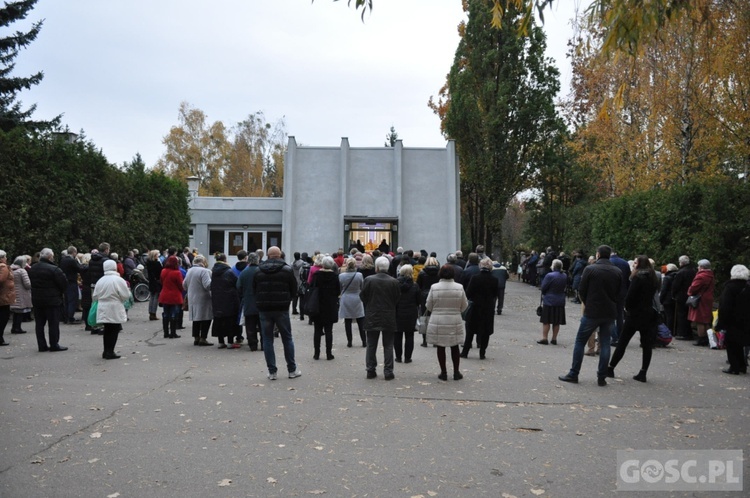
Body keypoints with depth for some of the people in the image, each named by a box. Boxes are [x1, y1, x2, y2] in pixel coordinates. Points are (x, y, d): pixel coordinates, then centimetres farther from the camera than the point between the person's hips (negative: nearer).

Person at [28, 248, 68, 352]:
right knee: (53, 323, 1)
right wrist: (61, 292, 3)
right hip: (52, 300, -6)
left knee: (39, 323, 11)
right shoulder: (54, 269, -18)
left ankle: (42, 345, 15)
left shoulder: (32, 269, 6)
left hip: (36, 299, 7)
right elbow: (64, 283, -15)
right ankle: (54, 345, 4)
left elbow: (31, 283, 13)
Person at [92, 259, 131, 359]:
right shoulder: (119, 280, -12)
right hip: (115, 310, -6)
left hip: (103, 310, 6)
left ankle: (106, 351, 18)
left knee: (107, 330, 14)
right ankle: (110, 352, 0)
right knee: (114, 330, 2)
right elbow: (126, 296, -12)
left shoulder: (100, 280, 6)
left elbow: (95, 296, 11)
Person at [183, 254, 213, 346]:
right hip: (203, 299, -8)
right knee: (206, 319, 1)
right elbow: (207, 285, -23)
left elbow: (184, 285, 17)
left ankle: (196, 338, 20)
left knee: (196, 320, 16)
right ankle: (203, 339, 0)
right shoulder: (204, 271, -16)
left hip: (192, 299, 8)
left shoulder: (189, 271, 10)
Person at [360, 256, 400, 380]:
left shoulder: (369, 280, -10)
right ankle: (388, 372, 8)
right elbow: (397, 299, -2)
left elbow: (362, 297, -4)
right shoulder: (394, 282, -9)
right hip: (389, 318, 0)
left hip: (372, 317, 0)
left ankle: (370, 371, 14)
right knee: (388, 346, 8)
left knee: (371, 346, 11)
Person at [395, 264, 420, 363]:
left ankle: (398, 357, 14)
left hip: (398, 314, 1)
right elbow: (419, 301, -3)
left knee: (397, 336, 11)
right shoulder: (415, 286, -10)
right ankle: (407, 357, 9)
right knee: (409, 336, 8)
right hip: (411, 314, 0)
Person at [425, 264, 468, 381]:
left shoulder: (434, 287, -10)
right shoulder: (459, 287, -7)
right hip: (455, 322, 1)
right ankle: (456, 372, 19)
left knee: (440, 347, 9)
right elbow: (464, 306, 2)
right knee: (454, 347, 14)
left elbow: (429, 306, -2)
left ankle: (443, 372, 14)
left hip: (438, 322, -1)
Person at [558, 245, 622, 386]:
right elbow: (619, 294, 9)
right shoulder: (618, 272, 3)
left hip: (592, 312, -3)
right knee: (605, 344, 9)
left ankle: (573, 374, 7)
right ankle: (602, 377, 10)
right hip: (610, 313, 4)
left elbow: (581, 291, -4)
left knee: (580, 342, 6)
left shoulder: (590, 269, -9)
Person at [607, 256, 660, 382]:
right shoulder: (653, 278, 11)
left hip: (635, 314, -6)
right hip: (649, 314, 6)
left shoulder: (638, 277, -13)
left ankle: (610, 368, 7)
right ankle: (643, 373, 6)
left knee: (622, 342, 2)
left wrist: (628, 308, -1)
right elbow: (652, 296, 13)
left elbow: (630, 296, -17)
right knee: (647, 345, 6)